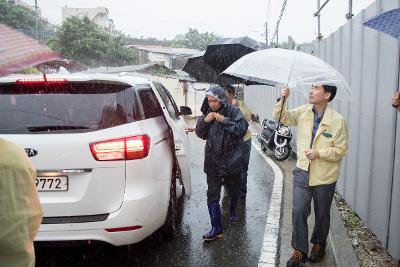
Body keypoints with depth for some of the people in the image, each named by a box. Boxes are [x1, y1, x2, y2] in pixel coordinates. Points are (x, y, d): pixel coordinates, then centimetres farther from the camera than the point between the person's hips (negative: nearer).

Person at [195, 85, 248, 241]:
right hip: (212, 162, 2)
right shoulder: (209, 113, 5)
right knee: (212, 195, -3)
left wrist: (224, 120, -25)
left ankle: (232, 211, 47)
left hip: (231, 160, -2)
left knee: (234, 191, 18)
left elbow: (242, 129, -20)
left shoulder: (233, 112, -7)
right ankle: (216, 228, 4)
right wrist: (204, 121, -10)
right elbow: (200, 134, 8)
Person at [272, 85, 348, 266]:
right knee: (298, 211, -2)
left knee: (322, 214, 15)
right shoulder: (303, 112, 0)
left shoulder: (338, 121, -12)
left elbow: (341, 149, -9)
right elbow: (281, 117, 7)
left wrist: (319, 153, -22)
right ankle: (299, 251, 14)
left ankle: (318, 244, 40)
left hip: (324, 176, -2)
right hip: (302, 171, 2)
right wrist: (283, 100, -10)